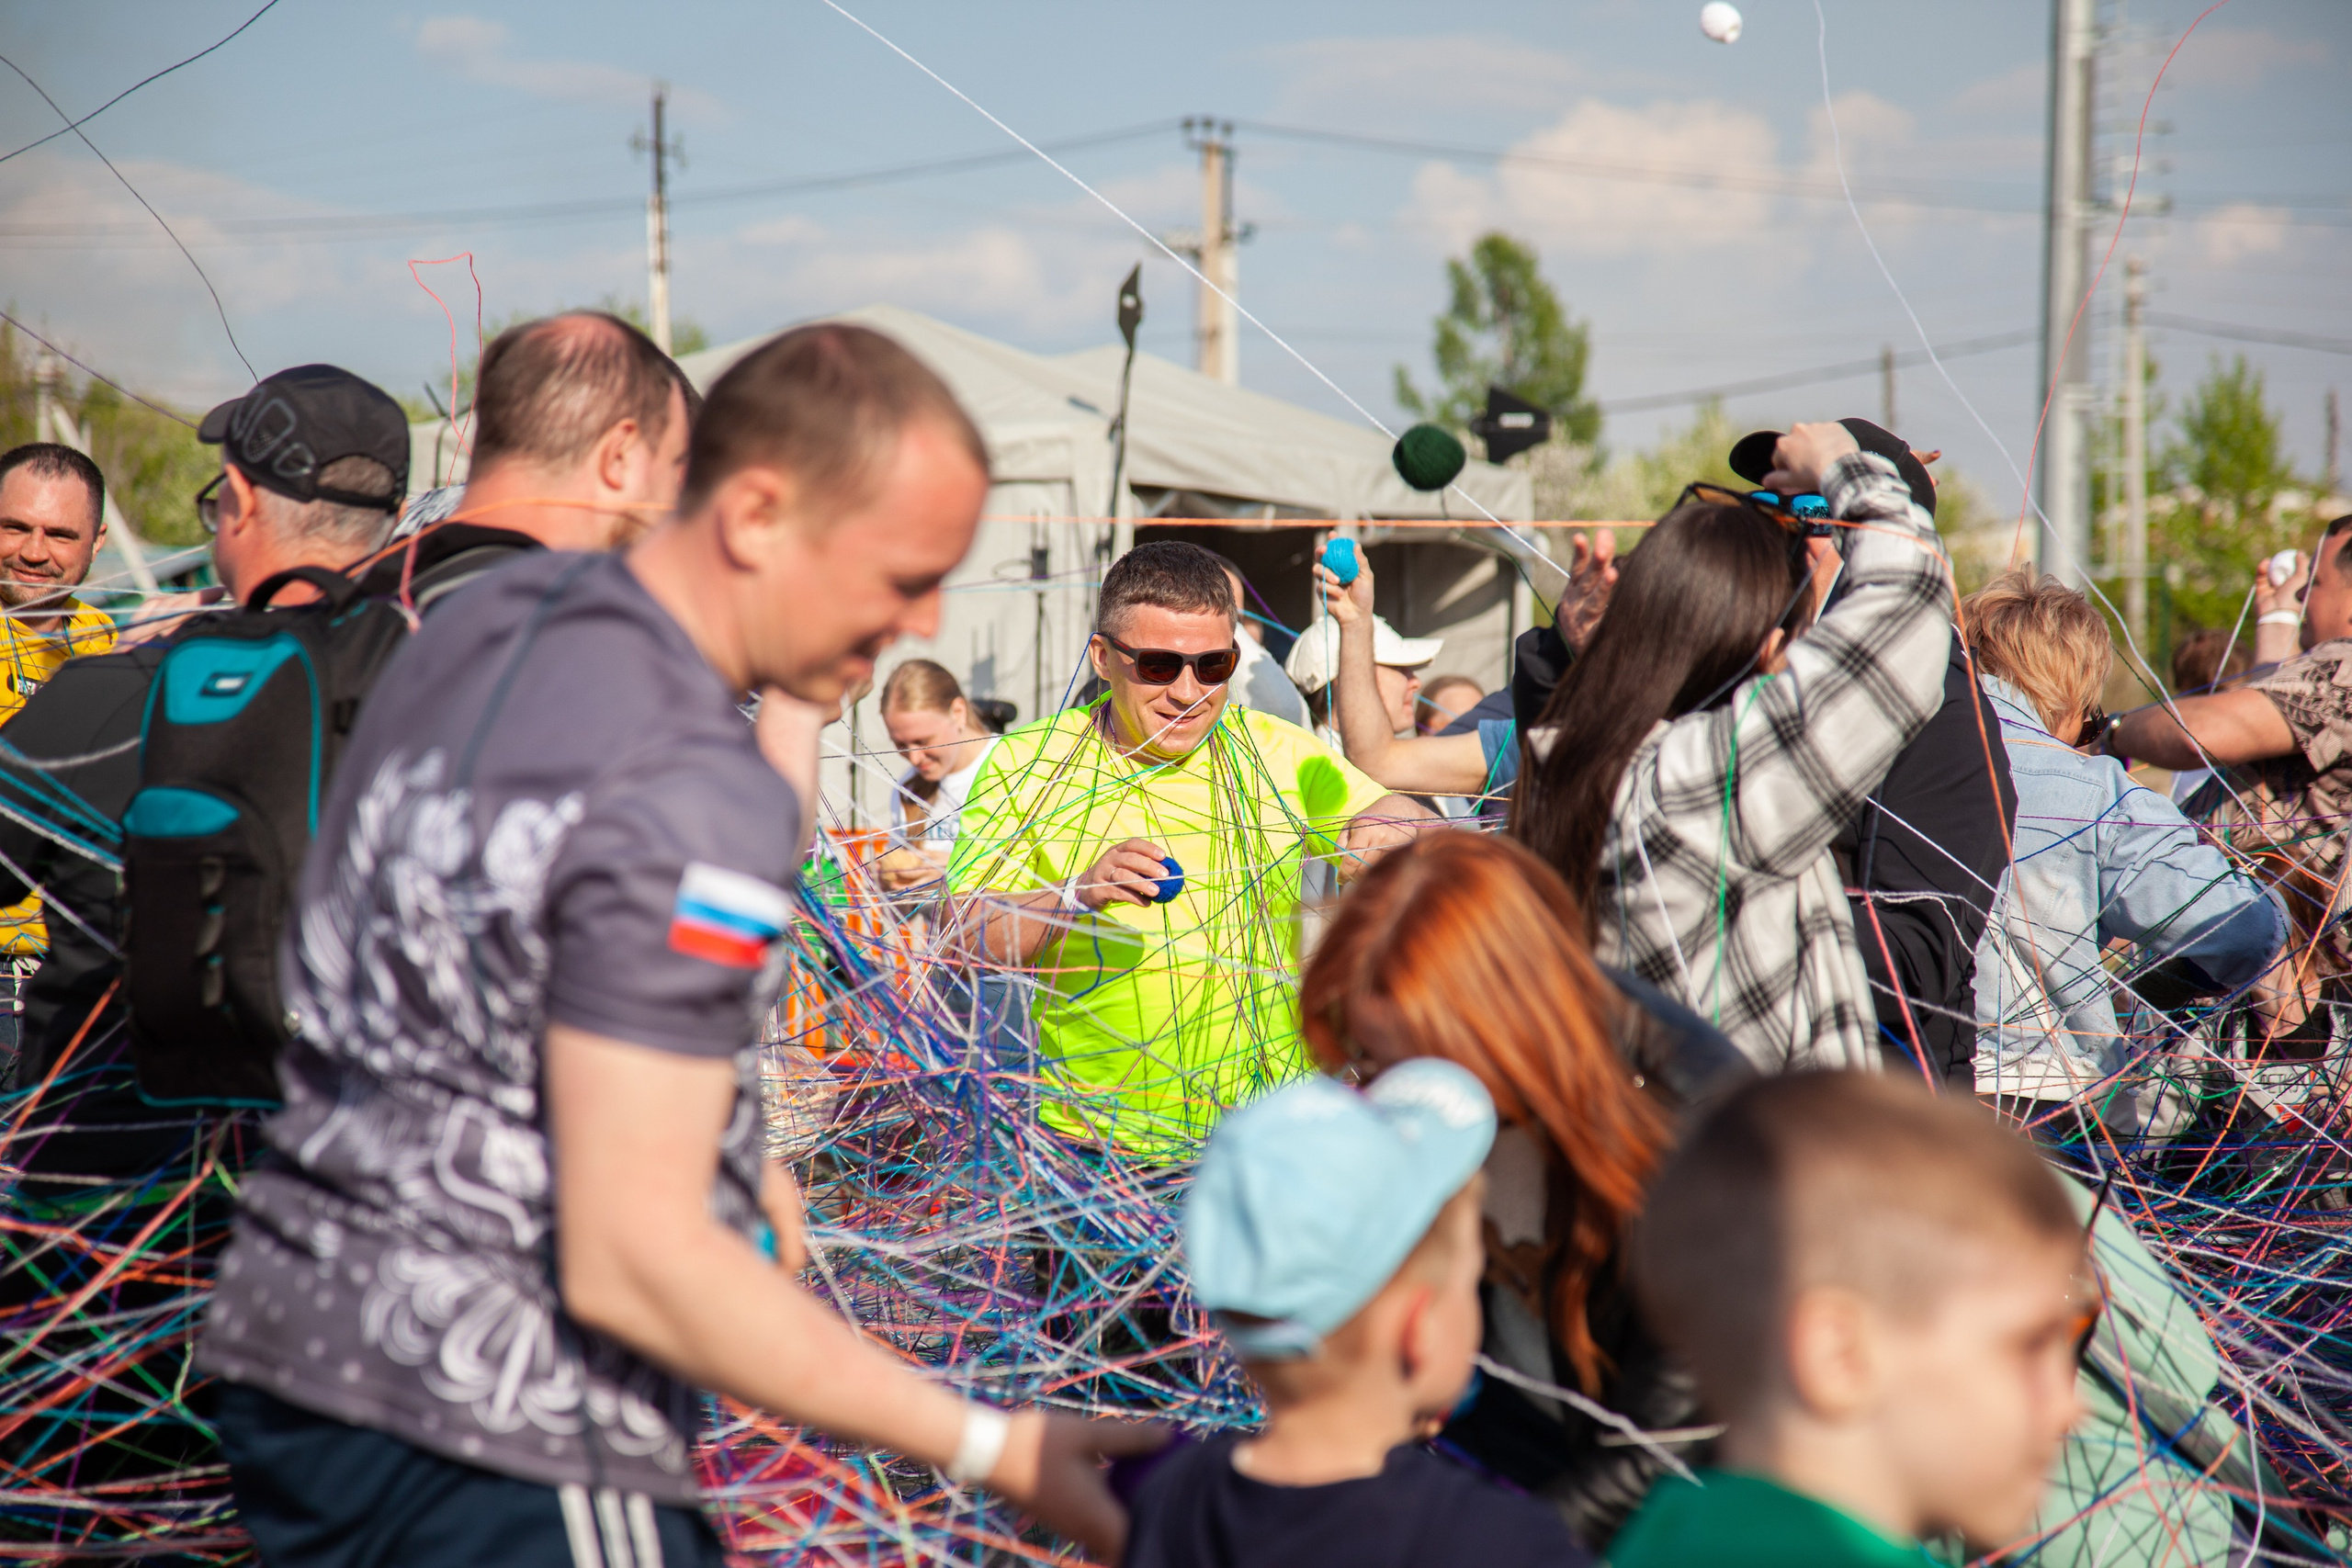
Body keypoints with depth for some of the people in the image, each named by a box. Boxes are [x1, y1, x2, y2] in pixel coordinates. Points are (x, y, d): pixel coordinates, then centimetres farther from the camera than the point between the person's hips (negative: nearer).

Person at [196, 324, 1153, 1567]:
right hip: (501, 1449, -9)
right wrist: (992, 1450, -22)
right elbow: (628, 1261, -25)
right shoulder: (689, 800, -22)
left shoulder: (481, 626, 7)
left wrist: (719, 1161, 19)